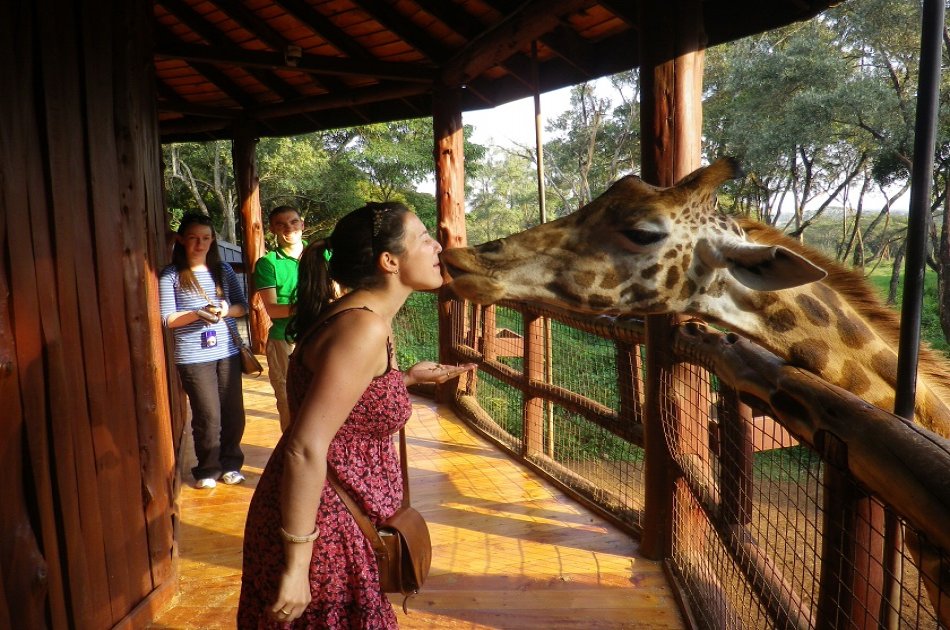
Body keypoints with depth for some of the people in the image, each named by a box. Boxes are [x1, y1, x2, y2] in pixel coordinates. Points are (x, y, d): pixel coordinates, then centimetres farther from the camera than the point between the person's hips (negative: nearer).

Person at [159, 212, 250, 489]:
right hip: (193, 357, -3)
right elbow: (167, 319, -5)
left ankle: (230, 463, 27)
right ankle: (208, 469, 22)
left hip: (227, 352, 3)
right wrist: (197, 314, -21)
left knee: (234, 412, 7)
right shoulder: (170, 275, -3)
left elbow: (243, 305, 9)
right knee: (208, 416, 1)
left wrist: (227, 310, -12)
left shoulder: (223, 270, 7)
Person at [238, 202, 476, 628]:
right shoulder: (365, 327, -23)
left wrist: (408, 378, 20)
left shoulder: (357, 315, 6)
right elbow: (306, 449, -26)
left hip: (335, 518, 9)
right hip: (317, 526, -9)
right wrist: (296, 566, -22)